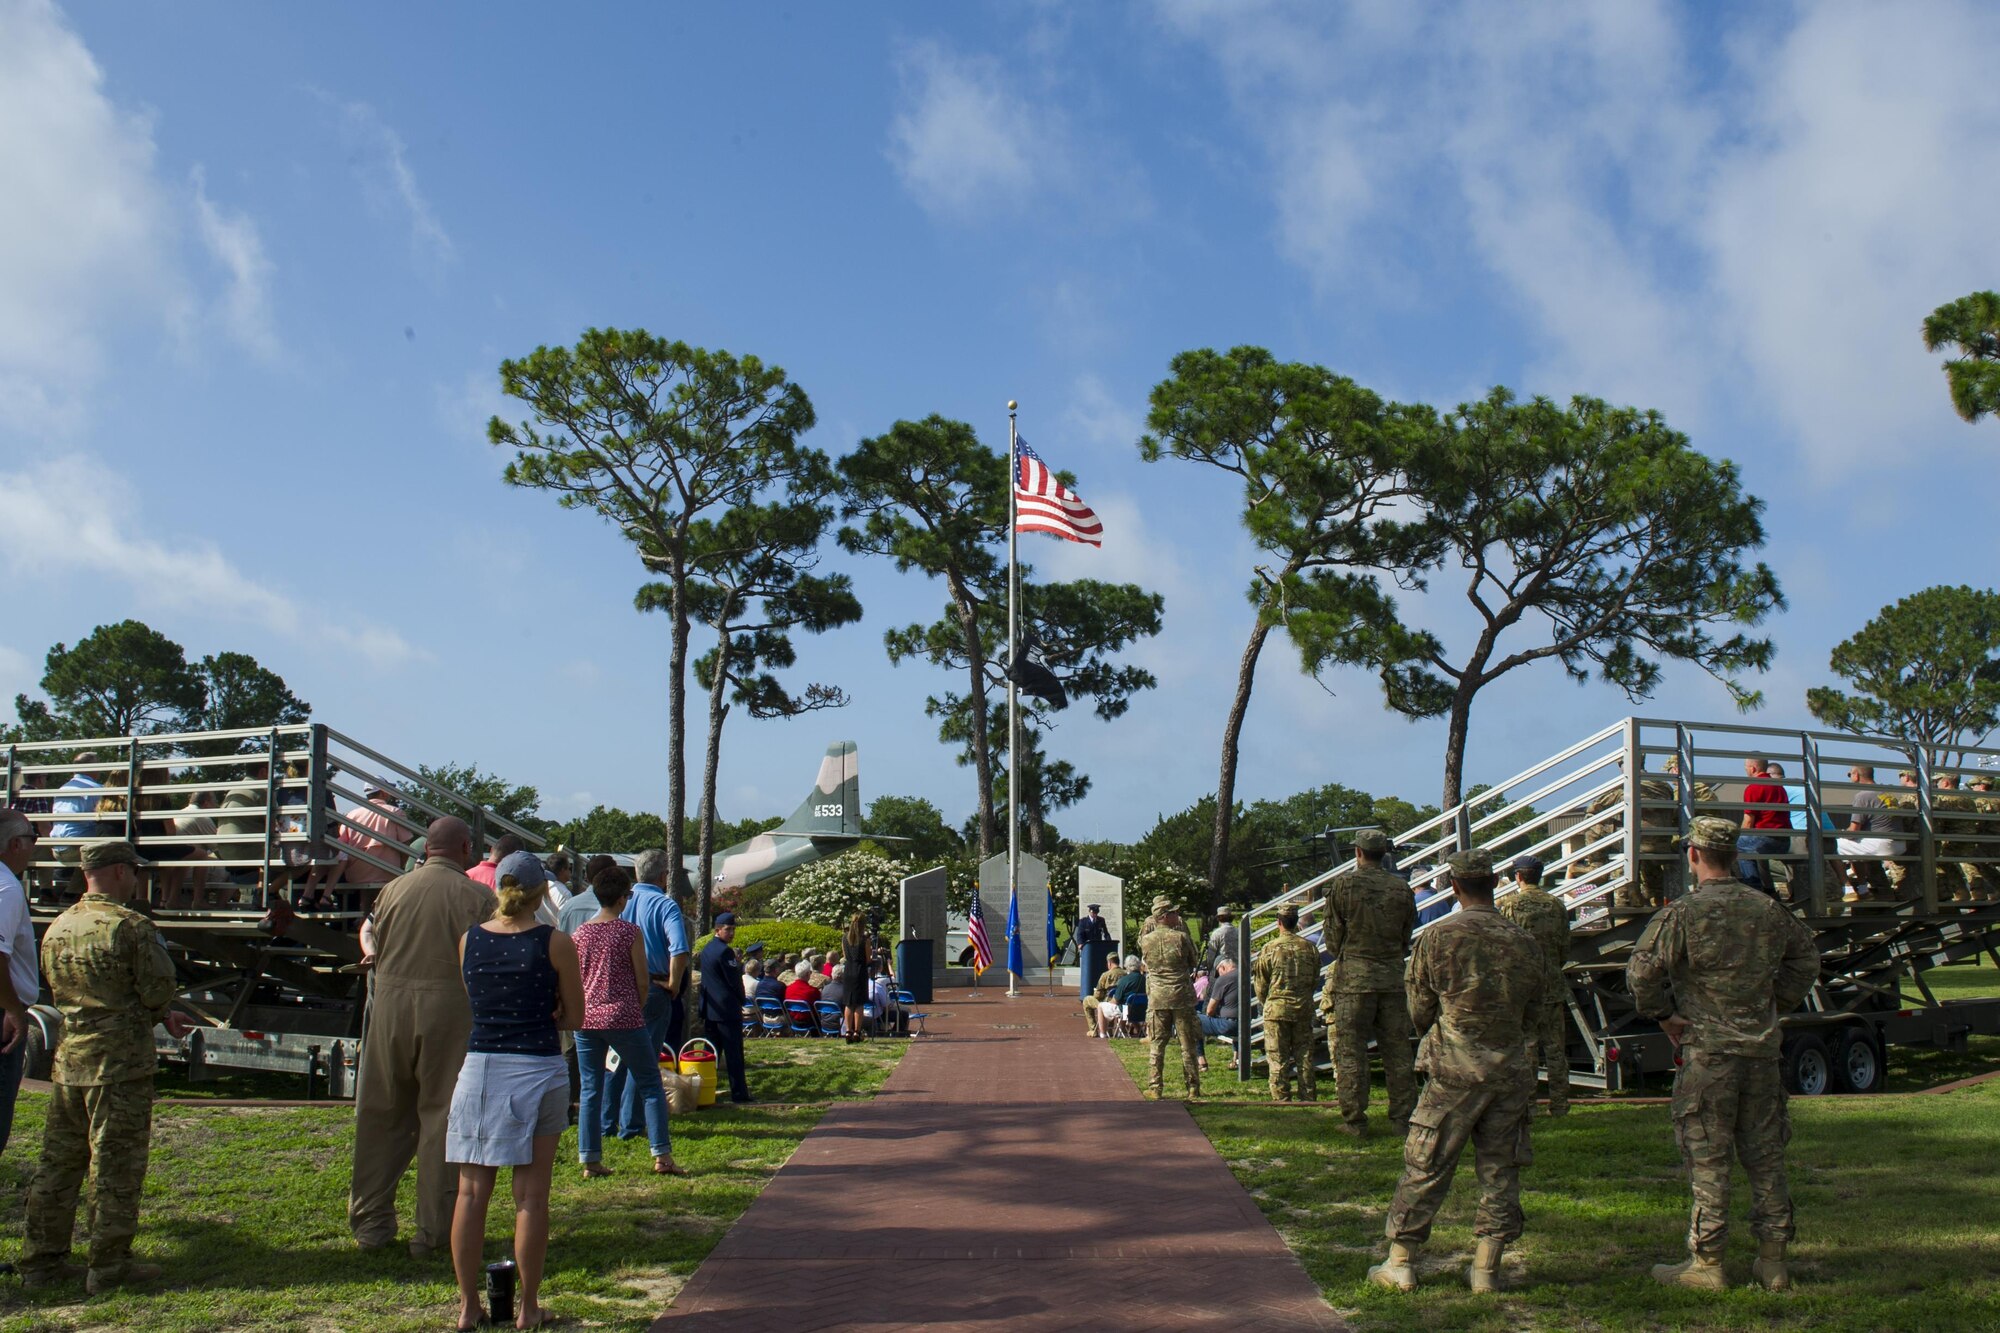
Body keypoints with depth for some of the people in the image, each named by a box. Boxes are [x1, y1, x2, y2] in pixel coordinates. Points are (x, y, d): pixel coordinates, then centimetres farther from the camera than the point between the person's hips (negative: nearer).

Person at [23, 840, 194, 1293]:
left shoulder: (56, 929, 9)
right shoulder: (131, 925, -14)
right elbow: (158, 991, -14)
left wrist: (161, 1017, 17)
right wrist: (159, 1014, 14)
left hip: (68, 1060, 7)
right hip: (121, 1064, -7)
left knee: (58, 1162, 14)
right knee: (115, 1166, 1)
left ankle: (42, 1260, 20)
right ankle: (107, 1267, 6)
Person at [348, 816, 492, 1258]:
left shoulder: (393, 889, 7)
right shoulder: (476, 897, -5)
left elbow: (373, 947, 11)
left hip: (390, 1006, 3)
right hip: (449, 1008, -3)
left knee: (381, 1116, 14)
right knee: (442, 1117, 5)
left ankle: (371, 1222, 21)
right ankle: (434, 1230, 9)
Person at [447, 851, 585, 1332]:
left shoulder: (469, 940, 4)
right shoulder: (555, 943, -5)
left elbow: (472, 1004, 14)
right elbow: (574, 1016, 1)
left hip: (479, 1068, 3)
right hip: (538, 1070, -3)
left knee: (472, 1192, 9)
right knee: (531, 1195, 4)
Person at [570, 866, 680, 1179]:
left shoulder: (579, 934, 4)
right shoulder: (629, 932, -7)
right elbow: (642, 981, -5)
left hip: (586, 1020, 4)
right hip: (624, 1018, -4)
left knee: (589, 1090, 9)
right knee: (650, 1085, 5)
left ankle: (589, 1159, 7)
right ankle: (662, 1155, 1)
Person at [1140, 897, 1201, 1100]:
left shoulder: (1146, 941, -1)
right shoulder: (1181, 937, -9)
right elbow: (1194, 963, 3)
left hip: (1157, 998, 2)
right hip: (1182, 997, -2)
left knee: (1156, 1045, 8)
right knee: (1188, 1045, 7)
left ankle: (1155, 1088, 7)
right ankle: (1193, 1088, 10)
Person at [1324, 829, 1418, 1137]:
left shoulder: (1343, 885, -6)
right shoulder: (1402, 889, 3)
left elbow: (1333, 940, -1)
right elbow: (1406, 940, 10)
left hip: (1353, 980, -3)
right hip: (1393, 978, 3)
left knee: (1350, 1052, 3)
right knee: (1397, 1051, 9)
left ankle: (1354, 1121, 4)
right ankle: (1403, 1119, 13)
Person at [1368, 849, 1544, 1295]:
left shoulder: (1437, 938, -7)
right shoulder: (1525, 943, 3)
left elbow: (1419, 1014, 2)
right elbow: (1530, 1013, 13)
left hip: (1453, 1071, -3)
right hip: (1511, 1070, 3)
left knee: (1425, 1167, 4)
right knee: (1500, 1170, 10)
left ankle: (1400, 1262, 8)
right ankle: (1486, 1268, 12)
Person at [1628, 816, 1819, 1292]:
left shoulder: (1683, 914, -11)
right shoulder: (1769, 910, 6)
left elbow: (1641, 970, -16)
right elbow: (1806, 957, 19)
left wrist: (1664, 1015, -2)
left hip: (1708, 1051, -5)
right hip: (1763, 1049, 5)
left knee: (1708, 1160, 1)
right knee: (1765, 1156, 12)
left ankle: (1706, 1264, 6)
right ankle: (1772, 1262, 17)